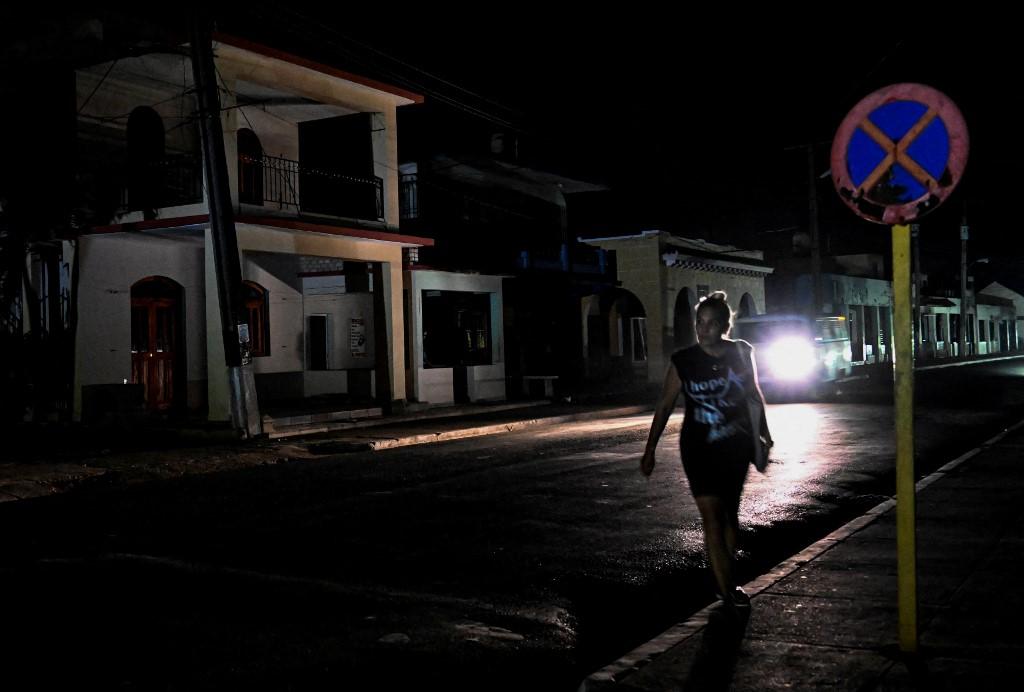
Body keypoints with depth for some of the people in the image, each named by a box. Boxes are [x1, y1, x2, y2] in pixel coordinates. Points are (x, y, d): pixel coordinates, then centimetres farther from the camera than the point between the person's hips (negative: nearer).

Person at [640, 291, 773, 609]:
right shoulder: (683, 361, -10)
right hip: (699, 449, -3)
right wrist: (650, 449, -3)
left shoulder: (742, 353, -3)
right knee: (712, 517, -12)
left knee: (729, 513, 14)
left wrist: (763, 432, 21)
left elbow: (754, 394, 13)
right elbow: (665, 405, -3)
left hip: (735, 447, 3)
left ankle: (725, 579, 34)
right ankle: (728, 592, -10)